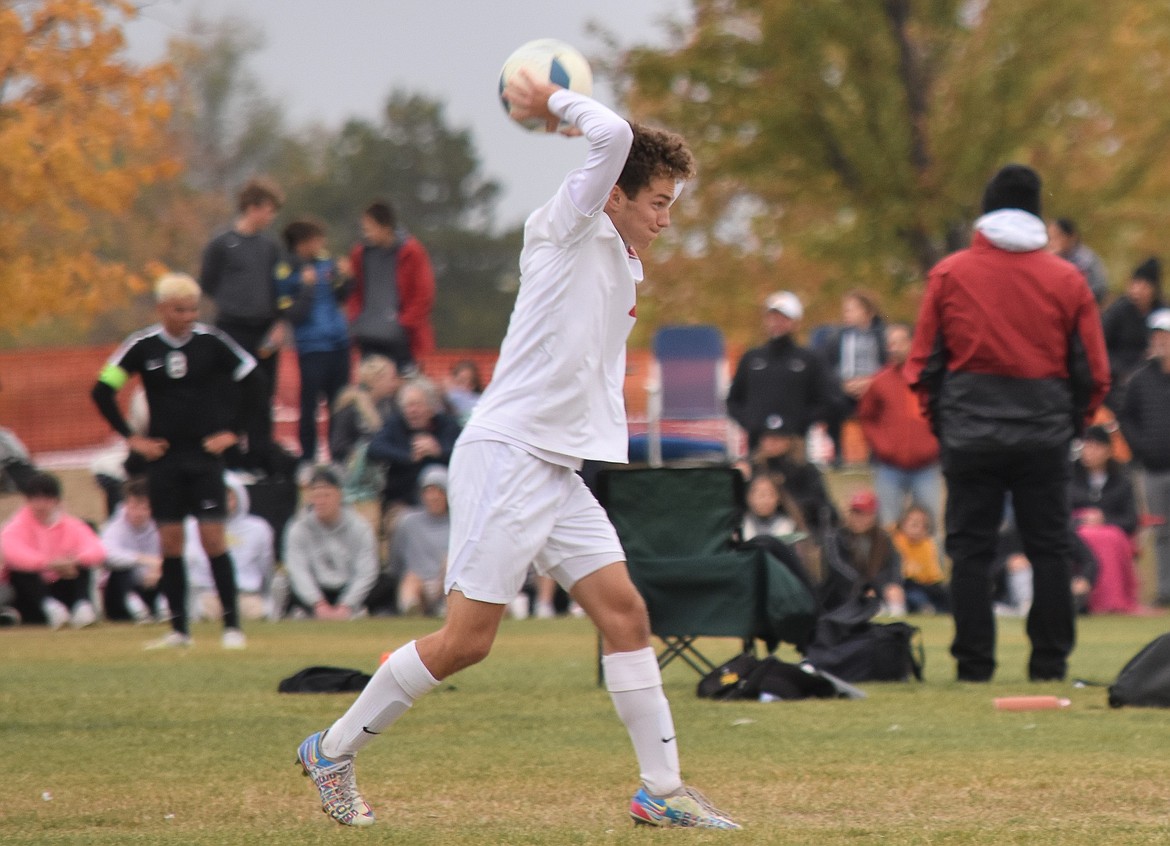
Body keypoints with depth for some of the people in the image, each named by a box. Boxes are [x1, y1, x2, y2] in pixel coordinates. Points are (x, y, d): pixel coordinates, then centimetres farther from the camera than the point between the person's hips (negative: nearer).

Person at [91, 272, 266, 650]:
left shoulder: (212, 342, -4)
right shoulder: (142, 346, -3)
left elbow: (252, 384, 3)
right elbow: (103, 391, 3)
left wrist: (233, 431, 0)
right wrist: (132, 438, 1)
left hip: (205, 453, -2)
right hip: (163, 456, 2)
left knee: (213, 537, -7)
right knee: (170, 541, 3)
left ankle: (232, 624, -3)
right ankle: (179, 629, 9)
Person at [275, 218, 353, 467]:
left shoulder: (325, 262, 6)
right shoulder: (286, 274, -10)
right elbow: (291, 315, -14)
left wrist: (343, 278, -1)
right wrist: (308, 288, -22)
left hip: (339, 342, 6)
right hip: (311, 347, -6)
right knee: (310, 404, -4)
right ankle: (307, 458, 6)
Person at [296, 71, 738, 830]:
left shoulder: (625, 267, 18)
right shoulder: (567, 228, -8)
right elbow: (613, 136, -23)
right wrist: (555, 103, -9)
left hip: (561, 470, 9)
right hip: (506, 454, -9)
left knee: (625, 612, 0)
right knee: (466, 640, -7)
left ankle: (662, 789, 2)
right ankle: (334, 751, 7)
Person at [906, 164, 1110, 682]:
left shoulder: (948, 274, 1)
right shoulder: (1066, 279, 2)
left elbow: (923, 365, 5)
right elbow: (1093, 371, 4)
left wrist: (938, 420, 16)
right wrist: (1075, 421, 17)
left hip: (968, 434, 0)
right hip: (1045, 435, 0)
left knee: (970, 548, 4)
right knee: (1049, 550, 6)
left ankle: (974, 664, 1)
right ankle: (1050, 663, 5)